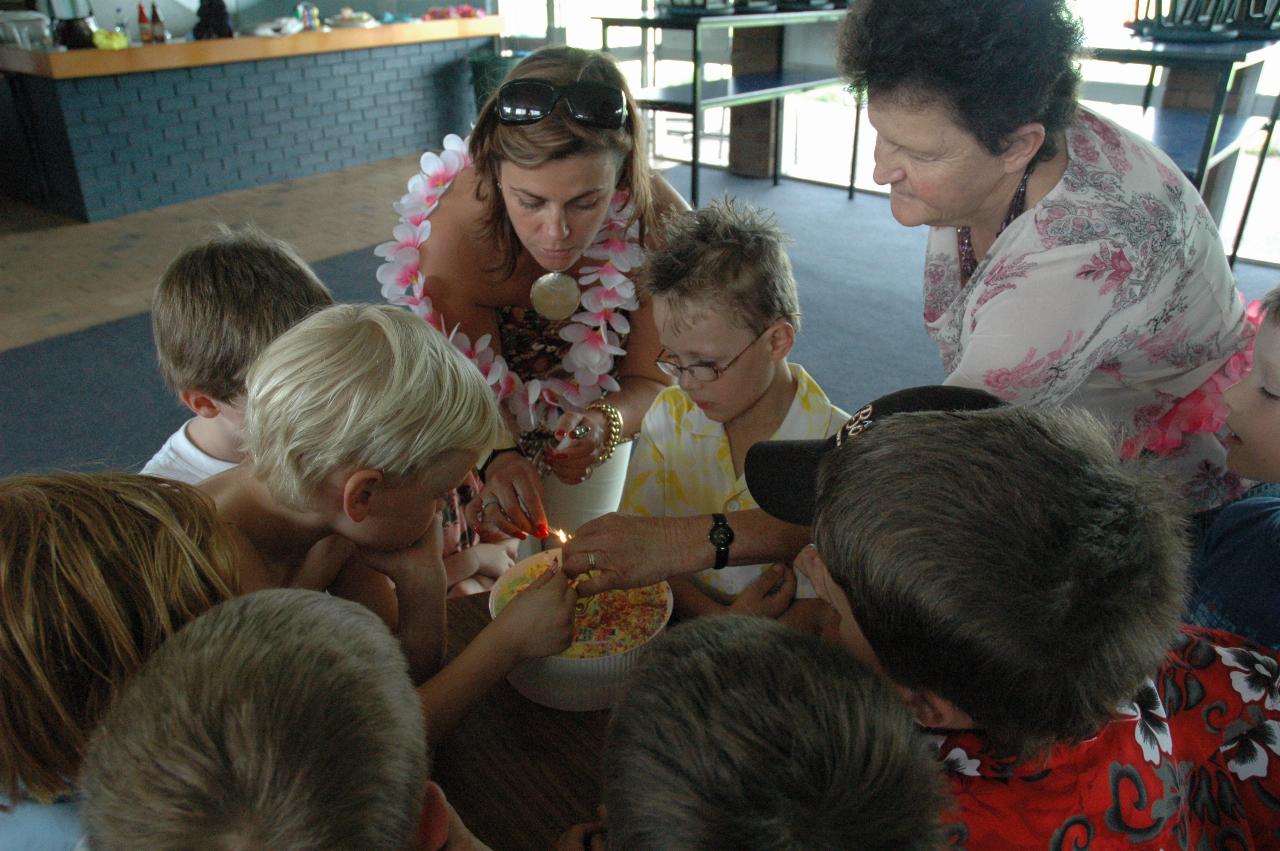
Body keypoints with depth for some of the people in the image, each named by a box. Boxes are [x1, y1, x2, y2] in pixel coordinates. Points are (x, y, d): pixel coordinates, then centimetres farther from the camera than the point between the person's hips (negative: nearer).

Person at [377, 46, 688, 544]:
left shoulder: (659, 222, -32)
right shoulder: (456, 230, -36)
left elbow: (651, 378, -20)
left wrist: (603, 426, -42)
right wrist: (498, 459, -49)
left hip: (592, 408, 1)